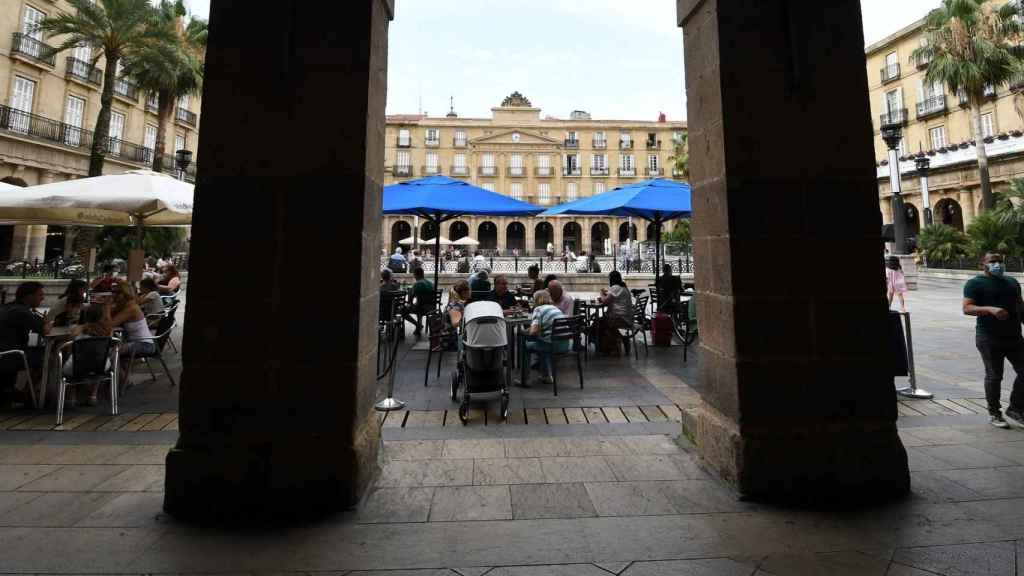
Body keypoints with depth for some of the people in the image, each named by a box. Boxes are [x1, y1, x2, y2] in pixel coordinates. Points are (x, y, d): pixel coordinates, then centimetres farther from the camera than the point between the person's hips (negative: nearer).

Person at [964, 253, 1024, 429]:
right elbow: (967, 308, -13)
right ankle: (994, 413, 12)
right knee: (994, 376, 0)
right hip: (989, 338, -6)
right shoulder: (975, 283, -4)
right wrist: (990, 309, -28)